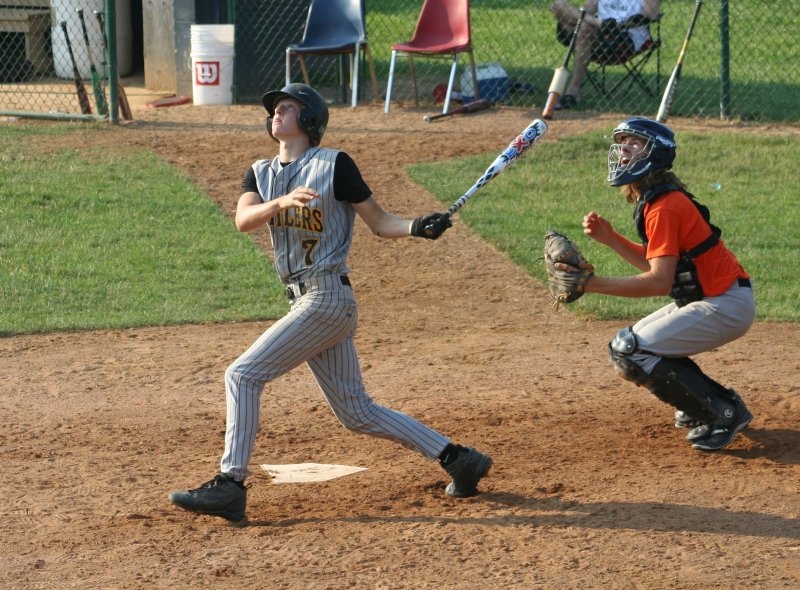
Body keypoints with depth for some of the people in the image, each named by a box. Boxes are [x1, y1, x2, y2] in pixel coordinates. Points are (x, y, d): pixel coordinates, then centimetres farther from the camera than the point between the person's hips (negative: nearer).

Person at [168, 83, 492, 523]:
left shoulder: (335, 165, -4)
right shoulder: (261, 173, 14)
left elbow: (379, 221, -1)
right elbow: (243, 219, -5)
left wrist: (417, 228, -20)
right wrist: (282, 202, -24)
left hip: (327, 296, -7)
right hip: (304, 300, 7)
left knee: (243, 375, -13)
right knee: (356, 414, 10)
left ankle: (230, 485, -11)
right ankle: (457, 459, 17)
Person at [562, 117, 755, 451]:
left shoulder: (664, 207, -20)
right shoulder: (650, 199, 11)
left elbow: (660, 281, -27)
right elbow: (658, 263, 15)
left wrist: (594, 284, -33)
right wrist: (610, 239, 4)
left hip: (725, 305, -11)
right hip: (708, 297, 11)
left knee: (628, 352, -13)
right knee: (635, 342, 20)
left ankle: (721, 415, -8)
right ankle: (723, 404, 18)